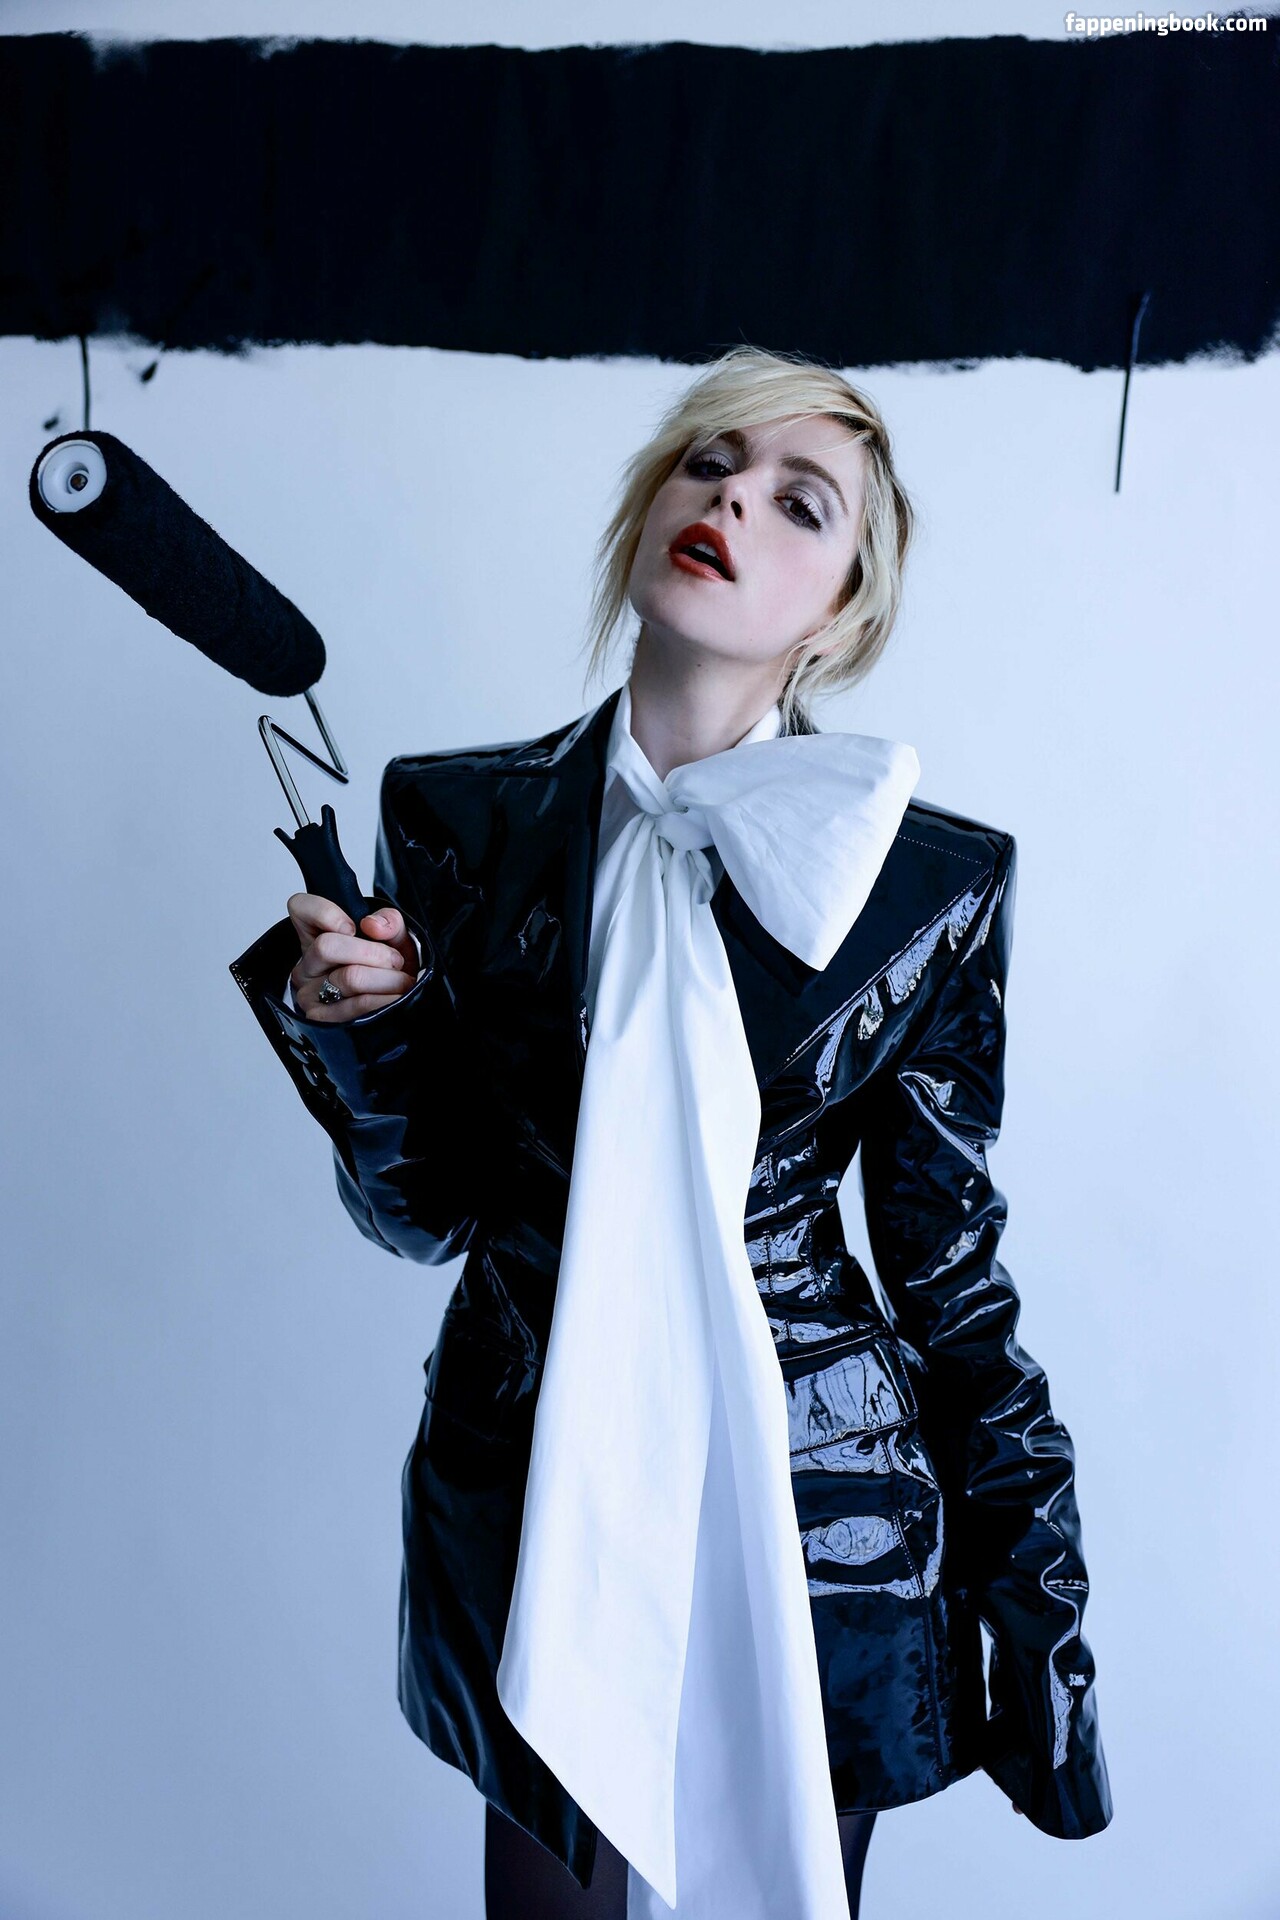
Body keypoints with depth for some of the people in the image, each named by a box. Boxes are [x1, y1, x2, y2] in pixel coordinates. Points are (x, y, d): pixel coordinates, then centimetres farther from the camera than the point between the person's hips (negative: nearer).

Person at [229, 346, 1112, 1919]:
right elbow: (423, 1211, 1)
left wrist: (1041, 1623, 2)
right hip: (531, 1501, 2)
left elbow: (949, 1265, -2)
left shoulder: (930, 884, -10)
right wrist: (341, 1025, -18)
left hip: (810, 1516, -1)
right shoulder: (463, 818, -6)